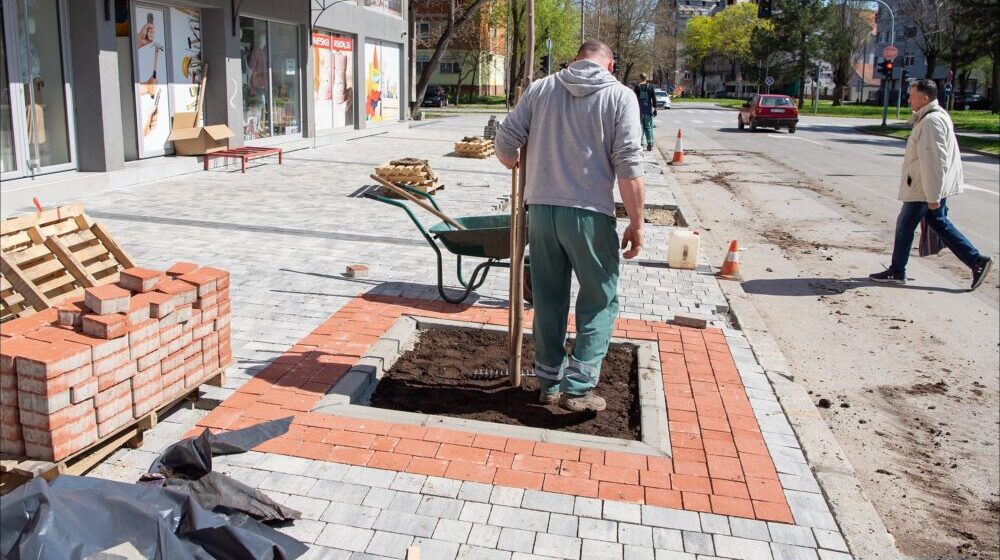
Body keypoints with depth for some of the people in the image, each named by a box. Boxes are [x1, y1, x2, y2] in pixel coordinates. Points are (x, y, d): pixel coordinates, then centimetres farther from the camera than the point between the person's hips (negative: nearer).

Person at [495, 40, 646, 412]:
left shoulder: (541, 88, 8)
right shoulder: (619, 95, -2)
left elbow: (505, 141, 6)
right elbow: (628, 166, -9)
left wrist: (515, 165, 28)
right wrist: (636, 223, -4)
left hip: (541, 208, 4)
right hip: (589, 213, -4)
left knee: (549, 299, 14)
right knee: (600, 301, 9)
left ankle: (549, 383, 23)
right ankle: (578, 387, 5)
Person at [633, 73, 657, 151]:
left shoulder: (637, 87, -3)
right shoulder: (650, 86, 3)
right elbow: (654, 98, 3)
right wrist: (655, 108, 8)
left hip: (639, 110, -1)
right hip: (648, 110, 2)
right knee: (648, 127, 5)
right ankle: (650, 145, 0)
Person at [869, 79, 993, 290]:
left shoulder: (931, 122, -21)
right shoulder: (936, 116, 13)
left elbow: (933, 161, -24)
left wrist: (932, 196, -24)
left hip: (923, 188, -10)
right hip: (933, 187, 10)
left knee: (904, 227, 2)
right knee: (939, 223, 16)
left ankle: (896, 273, 13)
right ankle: (977, 261, 16)